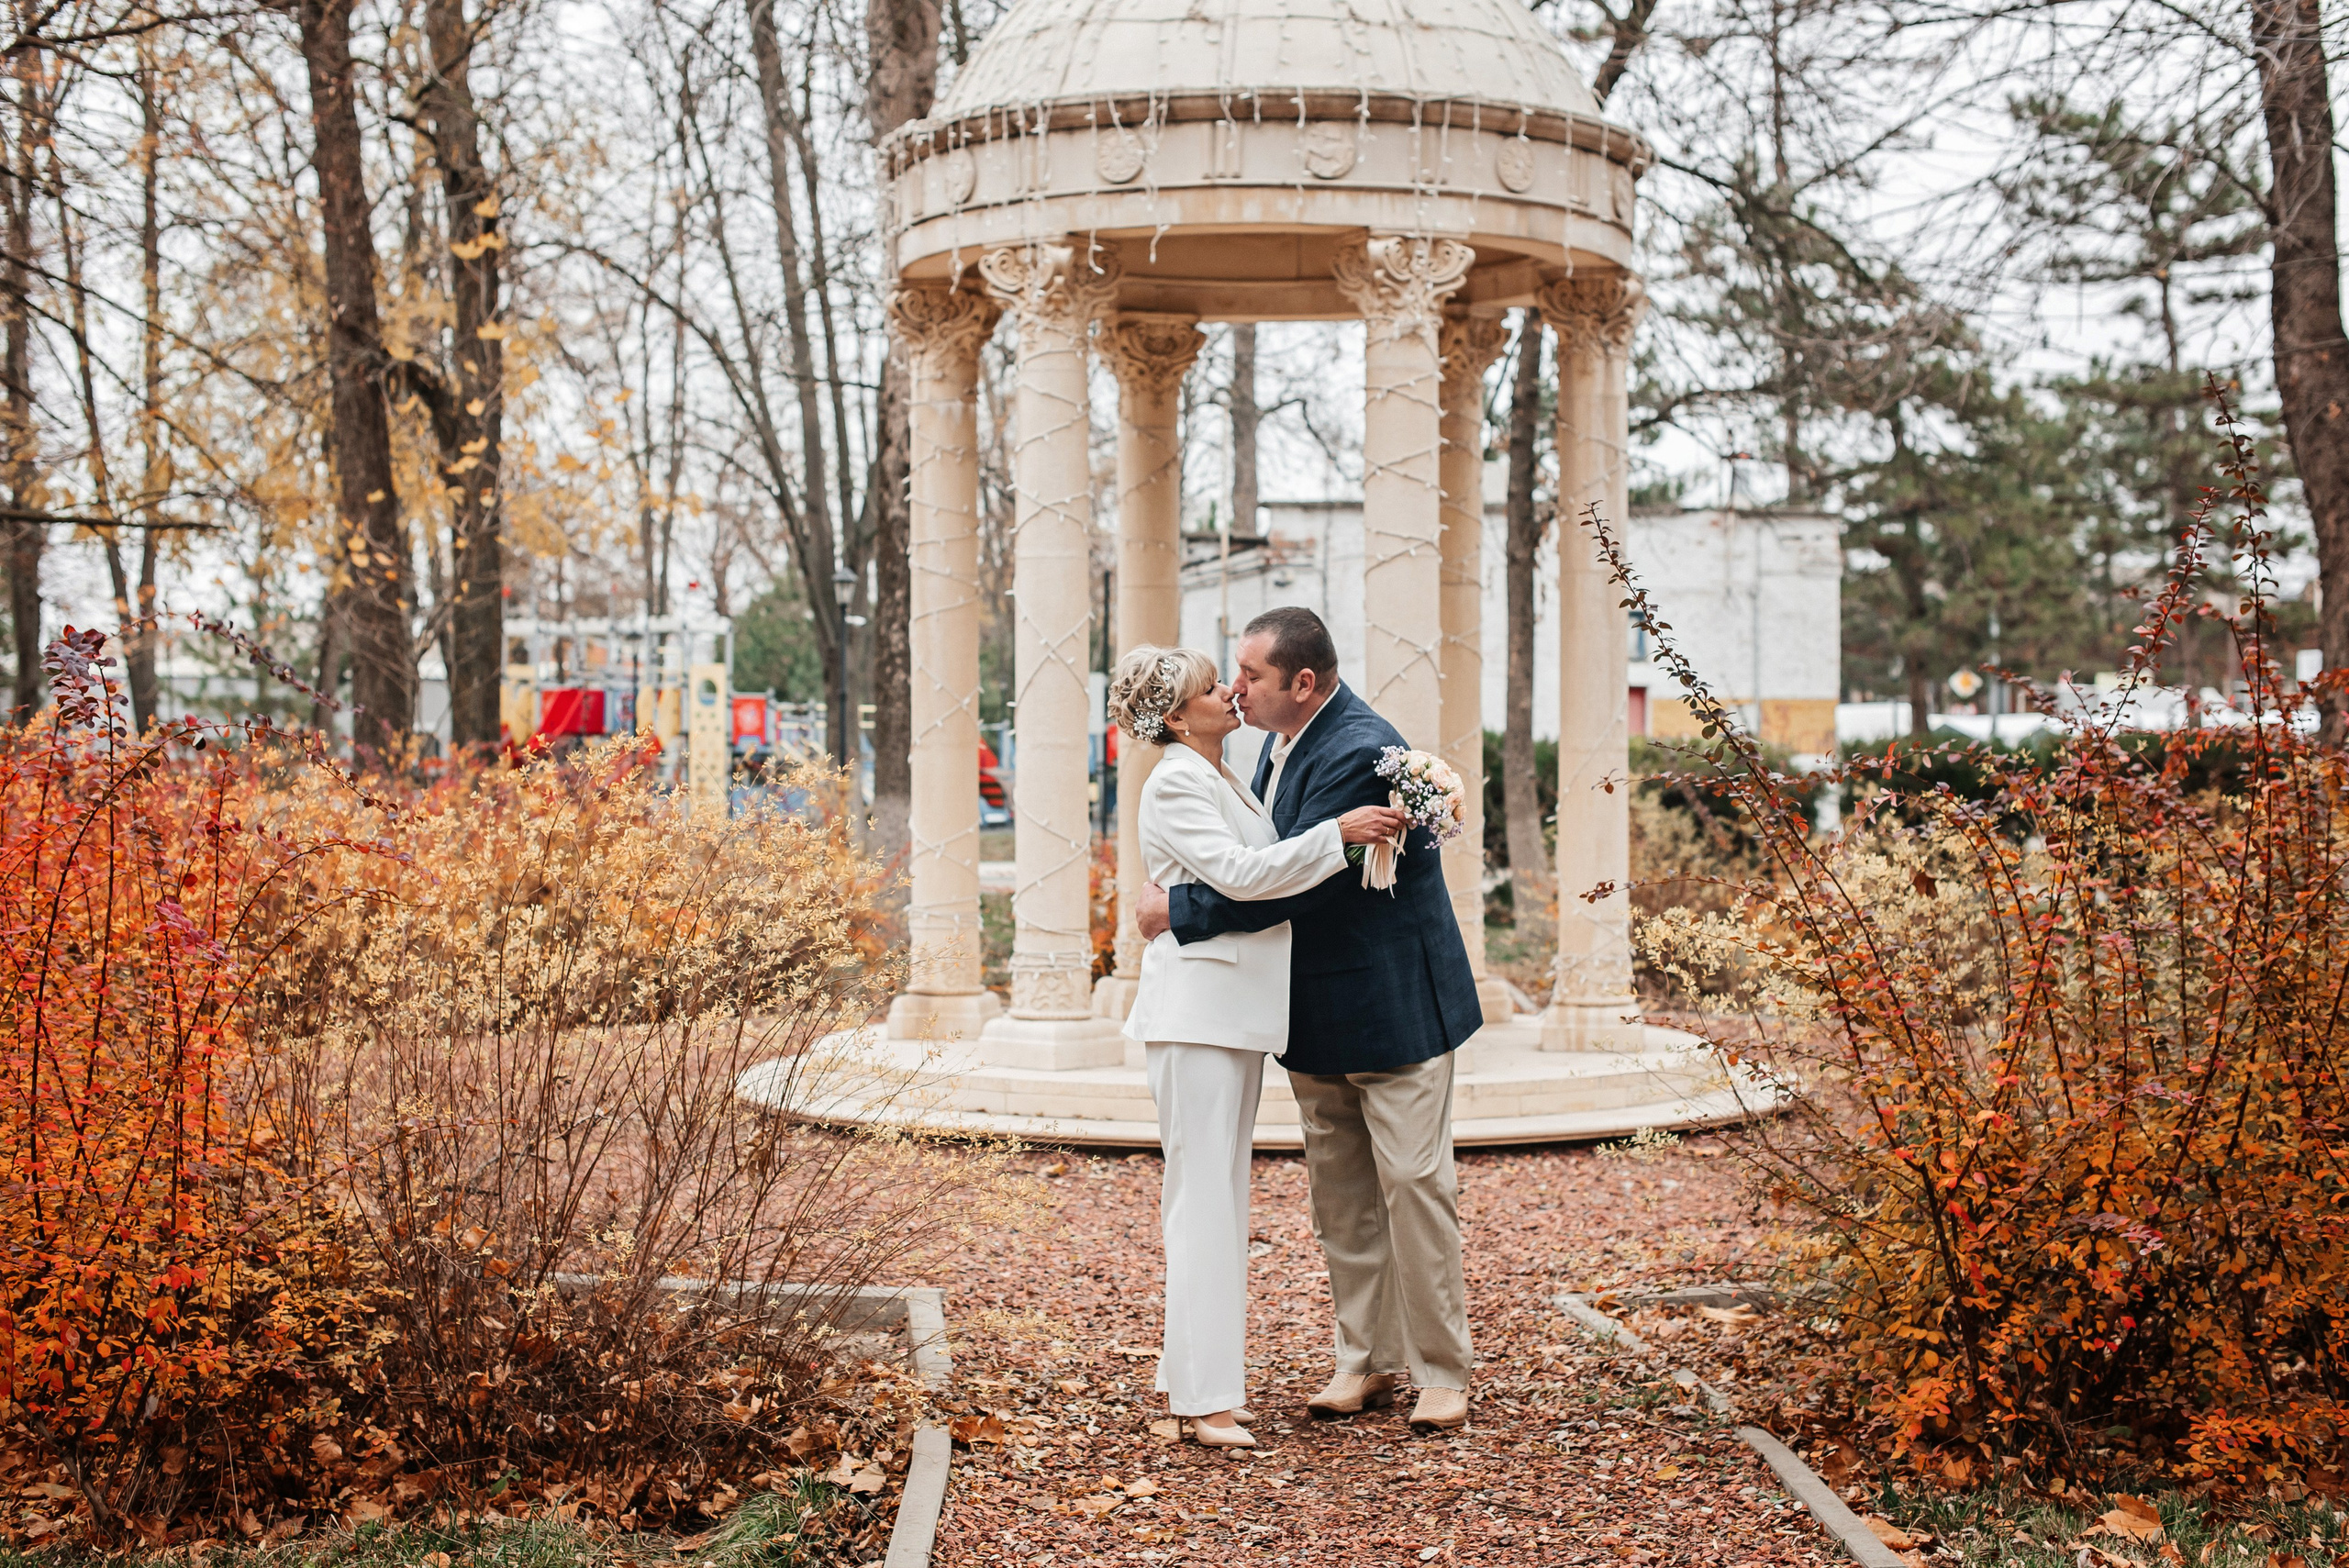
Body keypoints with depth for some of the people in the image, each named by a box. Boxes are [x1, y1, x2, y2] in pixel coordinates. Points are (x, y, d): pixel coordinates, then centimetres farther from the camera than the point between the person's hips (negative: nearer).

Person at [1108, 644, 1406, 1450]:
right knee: (1203, 1195, -9)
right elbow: (1239, 873, -22)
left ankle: (1184, 1368, 19)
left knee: (1218, 1191, 12)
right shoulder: (1175, 785, -12)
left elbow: (1262, 872, 23)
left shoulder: (1222, 780, 17)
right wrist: (1338, 832, -24)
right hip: (1196, 1006, -10)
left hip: (1240, 1008, 10)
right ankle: (1205, 1397, -8)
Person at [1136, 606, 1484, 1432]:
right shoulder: (1284, 740, 6)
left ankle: (1440, 1372, 8)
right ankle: (1367, 1359, 22)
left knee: (1414, 1186, -2)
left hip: (1393, 1006, -9)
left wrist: (1178, 909, -21)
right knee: (1338, 1192, 12)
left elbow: (1292, 882, -28)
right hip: (1316, 1015, 9)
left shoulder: (1360, 753, -24)